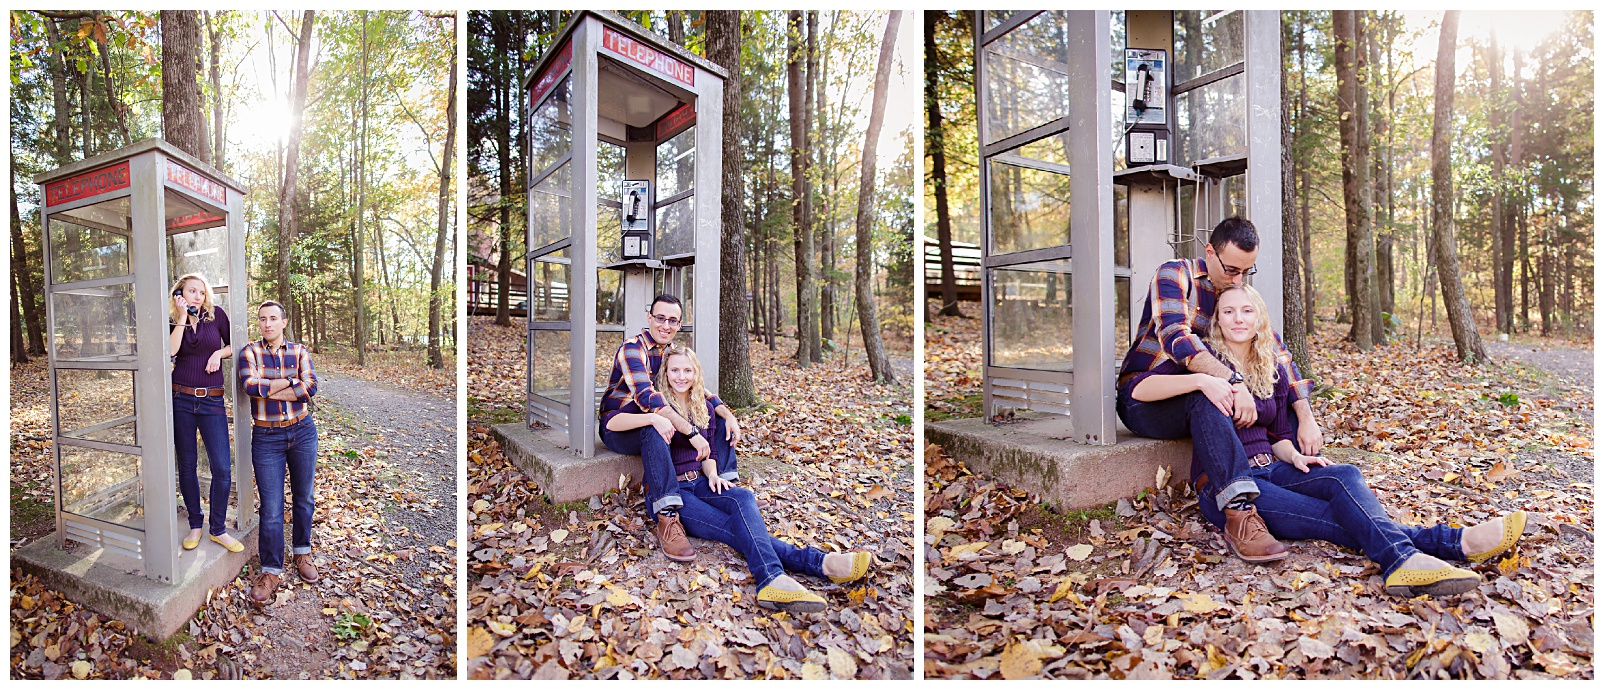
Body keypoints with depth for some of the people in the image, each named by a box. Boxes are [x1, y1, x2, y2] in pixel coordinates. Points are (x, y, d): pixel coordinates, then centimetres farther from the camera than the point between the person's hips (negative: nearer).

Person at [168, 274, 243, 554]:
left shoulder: (216, 315, 3)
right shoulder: (171, 322, 4)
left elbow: (234, 344, 13)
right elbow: (170, 351, -14)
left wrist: (219, 353, -7)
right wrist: (182, 318, -11)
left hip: (212, 401, 0)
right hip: (181, 400, 1)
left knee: (222, 468, -5)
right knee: (186, 465, 8)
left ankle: (218, 528, 9)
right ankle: (195, 525, 22)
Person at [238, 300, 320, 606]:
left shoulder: (299, 352, 2)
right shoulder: (249, 352, 0)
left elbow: (311, 388, -12)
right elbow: (250, 386, -17)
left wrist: (268, 390, -15)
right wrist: (290, 381, -14)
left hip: (302, 432, 2)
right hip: (266, 437, -1)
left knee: (303, 497, 13)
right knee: (271, 506, -2)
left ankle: (303, 553, 31)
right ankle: (271, 571, 9)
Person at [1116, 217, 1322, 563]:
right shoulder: (1175, 275, -9)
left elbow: (1276, 352, 2)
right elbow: (1176, 336, -27)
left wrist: (1307, 419, -9)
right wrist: (1233, 381, -38)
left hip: (1198, 403, 7)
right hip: (1142, 397, -7)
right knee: (1204, 395, -38)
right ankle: (1239, 514, -46)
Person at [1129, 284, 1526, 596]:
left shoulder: (1271, 371, 17)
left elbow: (1278, 436, 21)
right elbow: (1139, 388, -18)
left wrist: (1295, 457, -3)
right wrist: (1201, 380, -30)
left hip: (1267, 471, 5)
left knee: (1344, 477, -26)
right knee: (1338, 517, -26)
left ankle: (1401, 562, -48)